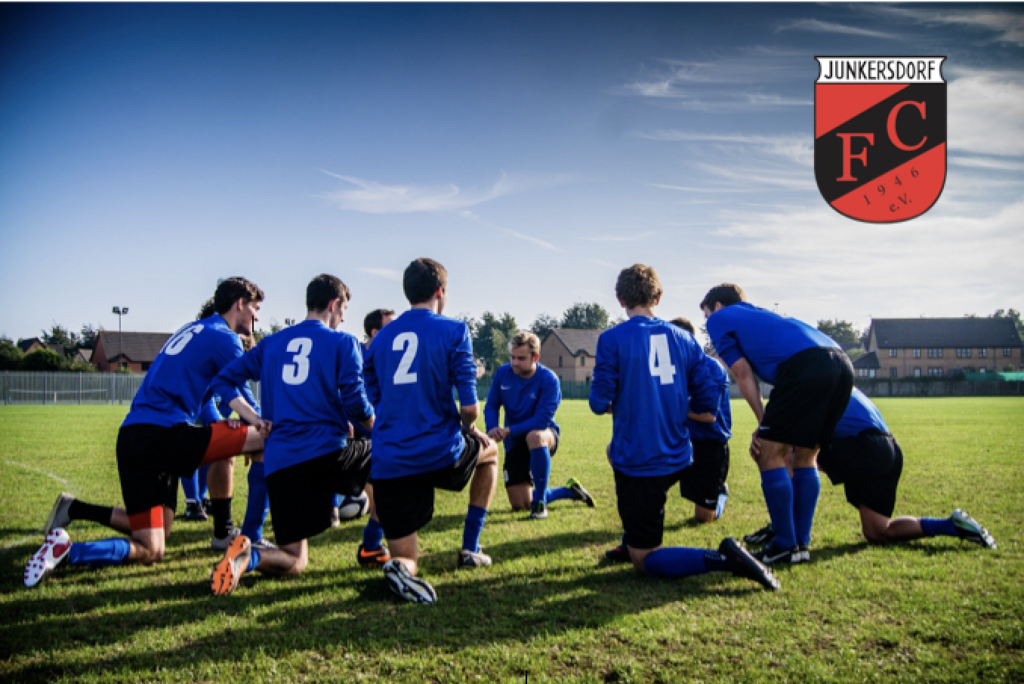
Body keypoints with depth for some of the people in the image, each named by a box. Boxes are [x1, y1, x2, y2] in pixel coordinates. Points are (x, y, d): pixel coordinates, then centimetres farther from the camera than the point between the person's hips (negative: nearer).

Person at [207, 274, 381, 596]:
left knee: (294, 562, 13)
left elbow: (225, 379, 15)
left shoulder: (272, 343, 17)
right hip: (328, 453, -4)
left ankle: (248, 556, -20)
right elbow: (355, 404, -3)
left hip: (279, 463, 4)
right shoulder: (343, 342, 3)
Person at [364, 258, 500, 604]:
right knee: (489, 450, 32)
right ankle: (470, 549, 29)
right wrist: (469, 429, 13)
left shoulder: (380, 338, 12)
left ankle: (401, 566, -24)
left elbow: (373, 403, 16)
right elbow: (469, 407, -10)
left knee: (405, 559, 14)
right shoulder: (453, 331, -3)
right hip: (441, 454, -3)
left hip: (389, 464, 4)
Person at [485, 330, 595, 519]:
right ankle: (569, 490, 28)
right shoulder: (503, 373, -8)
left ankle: (540, 502, -26)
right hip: (515, 443, 5)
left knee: (534, 436, -44)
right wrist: (492, 429, -22)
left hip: (545, 434, -4)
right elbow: (491, 406, -1)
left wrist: (509, 431, -32)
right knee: (520, 505, 1)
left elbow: (542, 420, -26)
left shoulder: (548, 380, -20)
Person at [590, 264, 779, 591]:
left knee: (644, 560, 5)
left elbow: (600, 402, -11)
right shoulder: (683, 338, 5)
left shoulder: (612, 339, -9)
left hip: (638, 463, -6)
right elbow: (708, 401, 4)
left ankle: (721, 558, -20)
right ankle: (631, 542, 35)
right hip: (677, 459, 6)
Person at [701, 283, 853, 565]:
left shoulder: (719, 319, 18)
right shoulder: (759, 315, 39)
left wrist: (764, 423, 12)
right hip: (842, 364, 8)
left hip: (805, 364, -8)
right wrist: (769, 427, 25)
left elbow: (743, 374, 9)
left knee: (769, 455, 3)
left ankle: (786, 546, 7)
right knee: (805, 458, 19)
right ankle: (802, 544, 21)